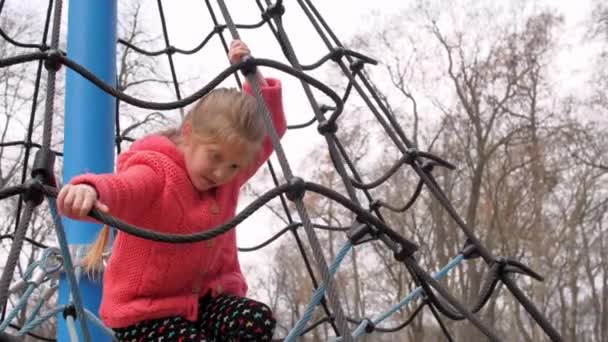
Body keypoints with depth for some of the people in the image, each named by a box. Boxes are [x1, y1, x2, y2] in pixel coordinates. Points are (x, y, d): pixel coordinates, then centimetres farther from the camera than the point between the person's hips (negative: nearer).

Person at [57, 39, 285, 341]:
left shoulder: (227, 175, 2)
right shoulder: (156, 173, -20)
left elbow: (270, 130, 11)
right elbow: (118, 190, -42)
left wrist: (253, 76, -3)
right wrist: (90, 189, -67)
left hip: (202, 299, 6)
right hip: (143, 313, -5)